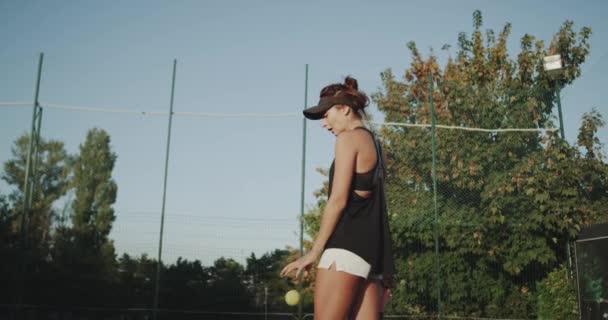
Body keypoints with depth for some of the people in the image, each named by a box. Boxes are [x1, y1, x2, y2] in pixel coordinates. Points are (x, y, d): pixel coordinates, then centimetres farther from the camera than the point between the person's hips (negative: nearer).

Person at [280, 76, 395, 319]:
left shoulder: (349, 138, -3)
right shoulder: (373, 144, 23)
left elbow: (338, 200, -11)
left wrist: (314, 251, -10)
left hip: (346, 247, -9)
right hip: (372, 250, 9)